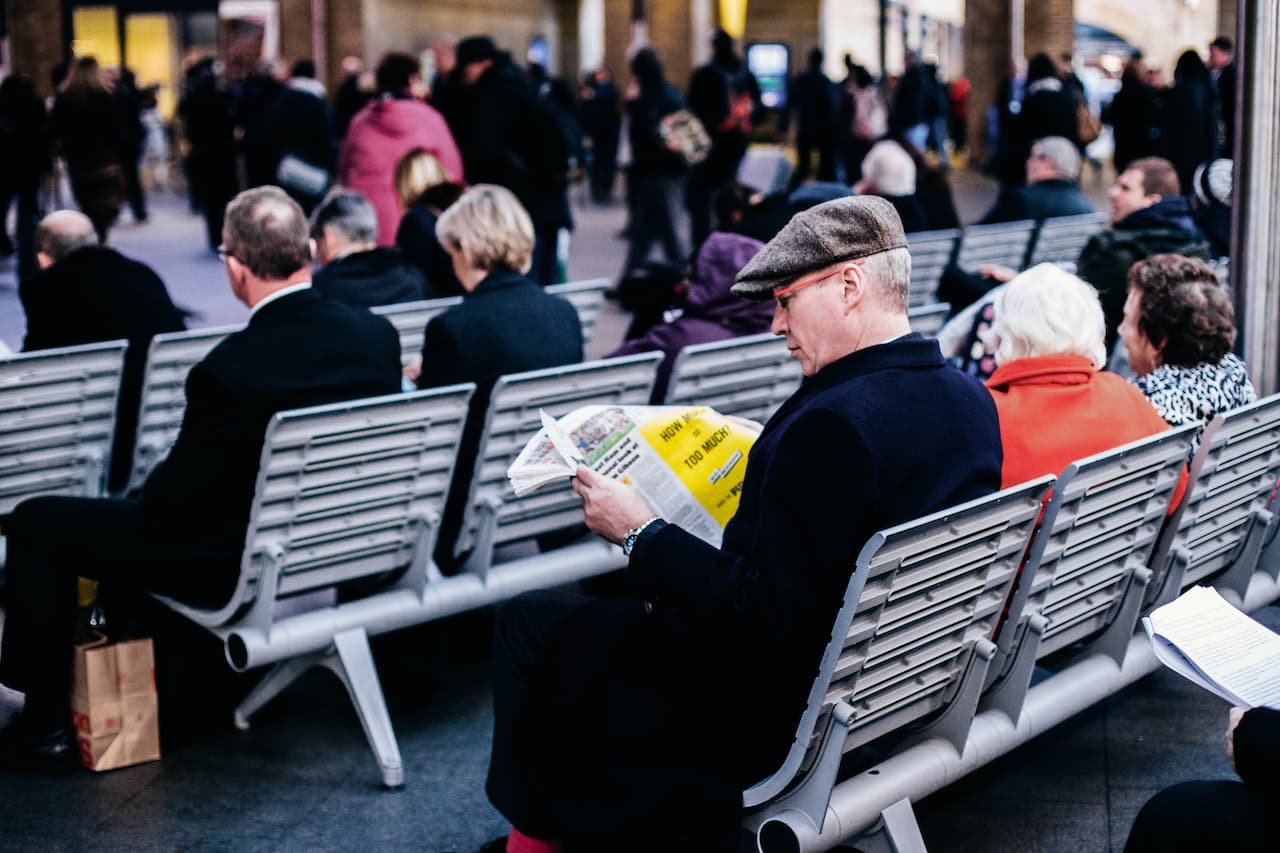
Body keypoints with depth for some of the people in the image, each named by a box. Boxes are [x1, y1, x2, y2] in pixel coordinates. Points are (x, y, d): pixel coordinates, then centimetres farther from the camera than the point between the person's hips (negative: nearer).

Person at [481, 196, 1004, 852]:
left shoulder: (833, 423, -30)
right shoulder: (970, 398, -2)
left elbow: (765, 621, -28)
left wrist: (639, 533, -18)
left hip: (780, 714, -9)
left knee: (530, 624, 5)